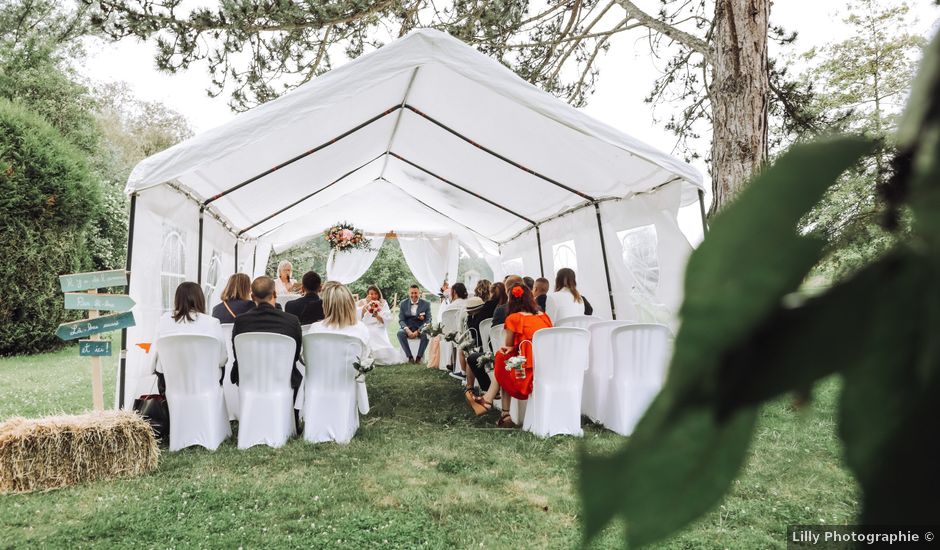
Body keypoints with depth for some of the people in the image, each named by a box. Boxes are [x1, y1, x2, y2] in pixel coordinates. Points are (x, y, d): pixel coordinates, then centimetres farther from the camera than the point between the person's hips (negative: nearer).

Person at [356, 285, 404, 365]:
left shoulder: (383, 303, 8)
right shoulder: (362, 303, 7)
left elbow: (387, 320, -1)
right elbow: (358, 317, -10)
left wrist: (377, 316, -18)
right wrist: (367, 304, -13)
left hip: (378, 332, 0)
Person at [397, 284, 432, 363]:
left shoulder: (426, 304, -1)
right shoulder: (403, 304, 2)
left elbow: (428, 320, -6)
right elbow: (401, 320, -1)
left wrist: (418, 331, -21)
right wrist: (407, 330, -21)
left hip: (420, 328, -1)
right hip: (407, 328, 1)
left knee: (426, 334, -34)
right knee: (400, 333, -32)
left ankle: (419, 357, -21)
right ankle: (410, 357, -24)